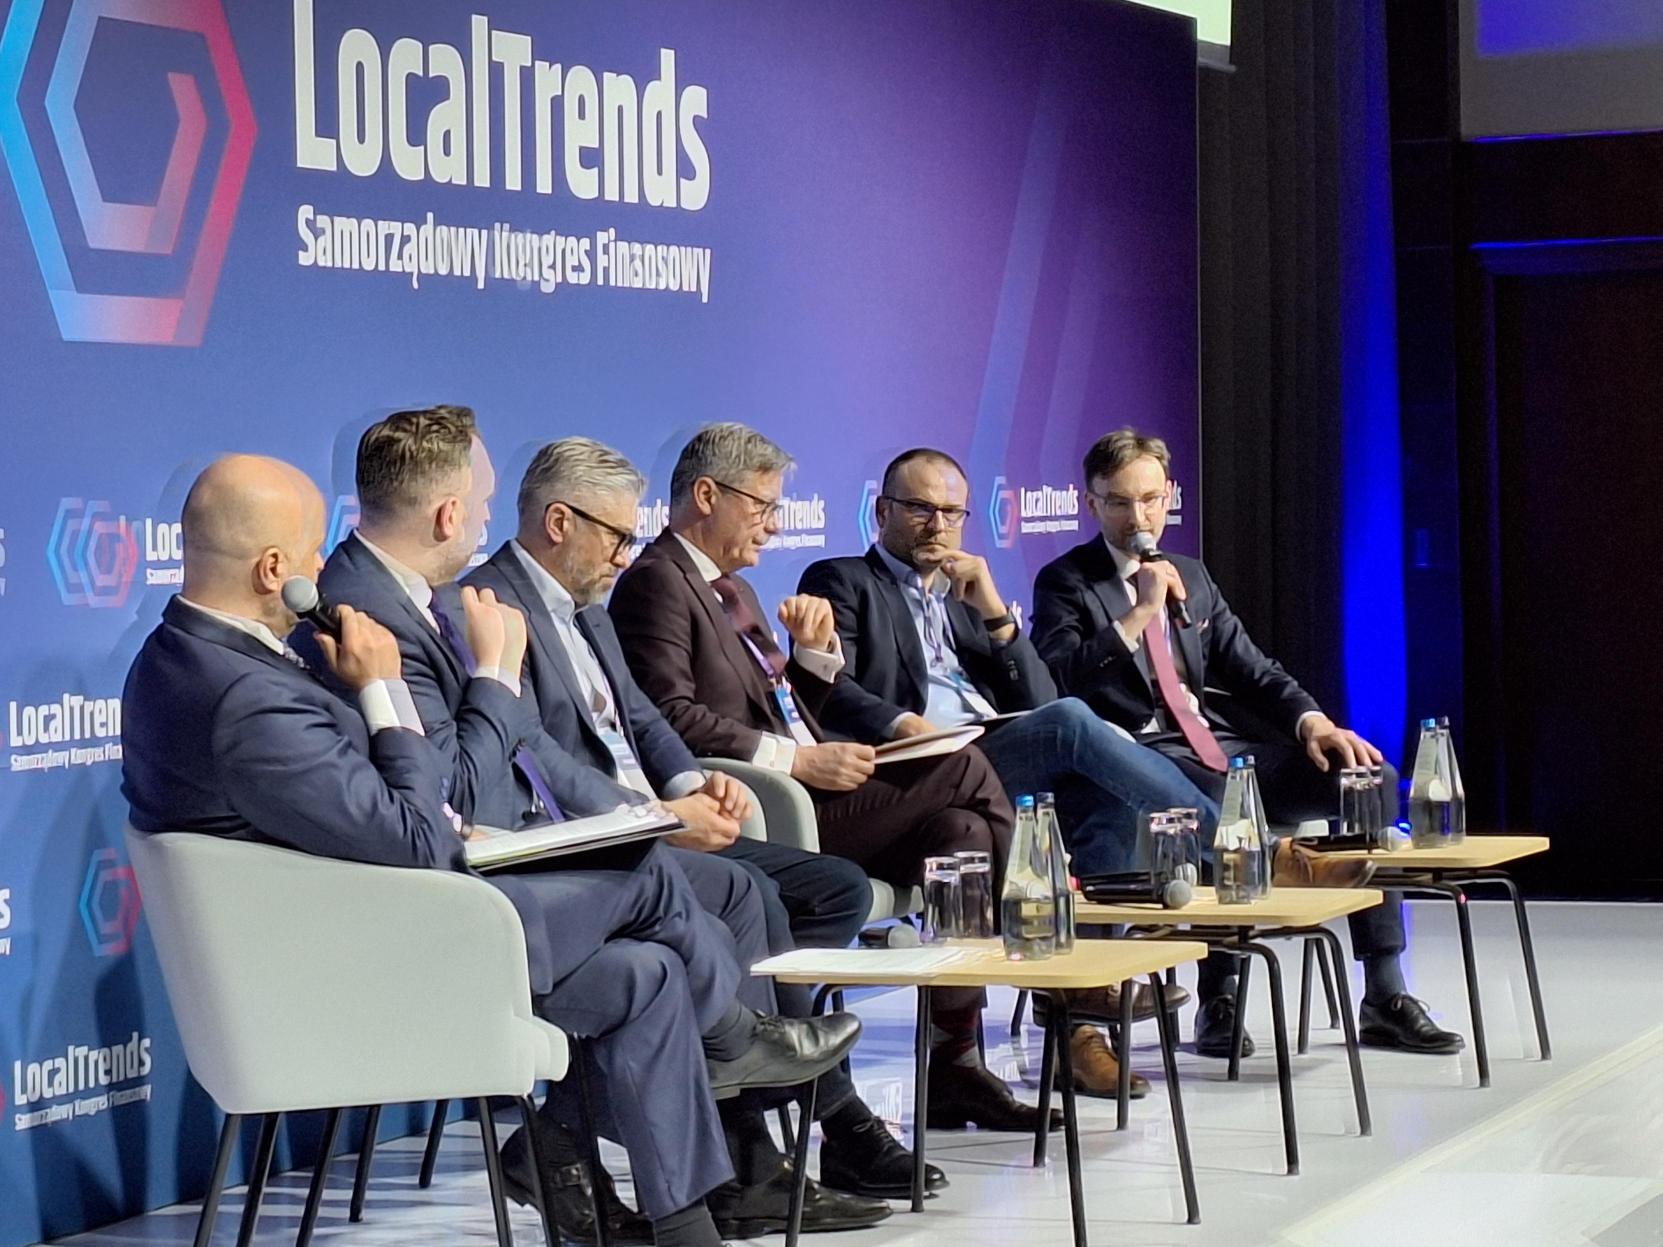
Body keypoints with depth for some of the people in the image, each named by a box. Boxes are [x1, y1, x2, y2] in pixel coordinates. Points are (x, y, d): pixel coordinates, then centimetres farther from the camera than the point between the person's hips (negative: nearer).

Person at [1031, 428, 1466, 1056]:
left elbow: (1252, 669, 17)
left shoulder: (1191, 575, 22)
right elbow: (1058, 684, -12)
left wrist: (1311, 721, -2)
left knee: (1370, 777, -14)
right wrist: (1140, 612, -14)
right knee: (1224, 799, -39)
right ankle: (1217, 999, -23)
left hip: (1220, 746, 6)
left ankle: (1385, 998, -12)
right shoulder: (1064, 584, 4)